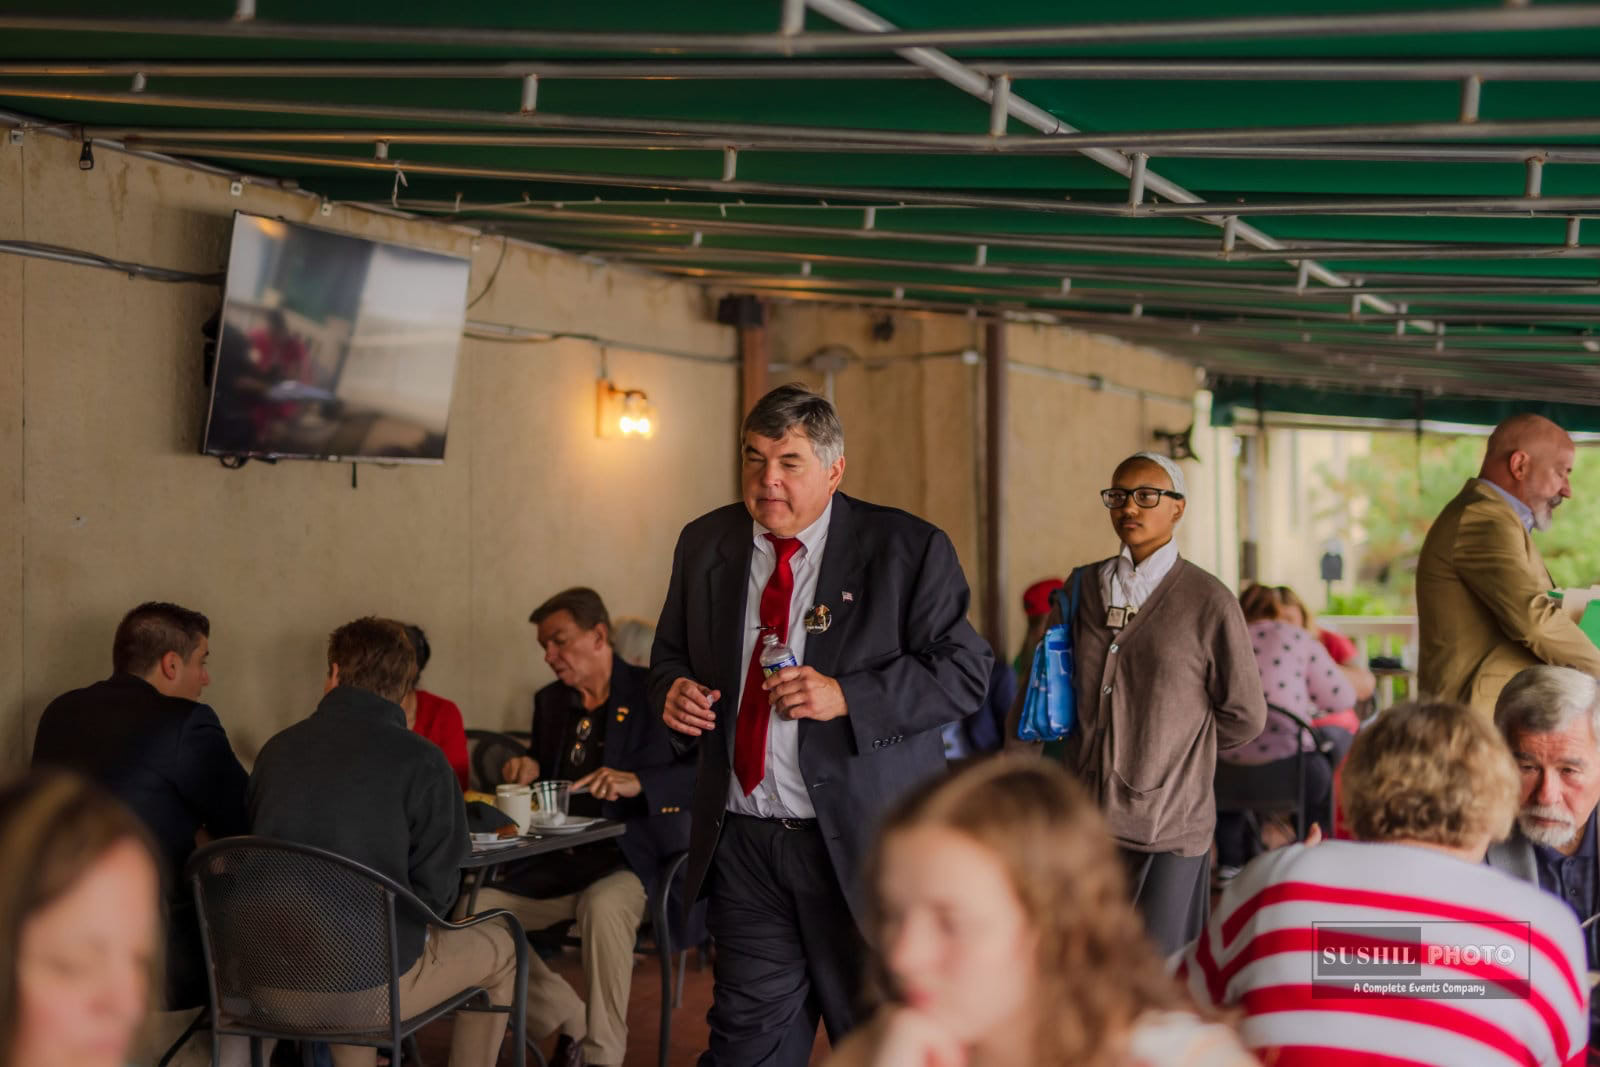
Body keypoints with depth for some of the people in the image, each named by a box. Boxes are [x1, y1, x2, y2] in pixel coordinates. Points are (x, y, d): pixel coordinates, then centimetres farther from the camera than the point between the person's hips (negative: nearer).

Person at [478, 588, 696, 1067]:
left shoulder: (654, 694, -3)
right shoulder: (550, 701, 15)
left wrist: (638, 784, -24)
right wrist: (529, 773, 2)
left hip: (632, 858, -6)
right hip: (558, 863, 6)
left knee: (603, 905, -37)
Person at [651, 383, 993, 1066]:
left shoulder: (908, 550, -6)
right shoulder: (705, 545, 9)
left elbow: (962, 672, -10)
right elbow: (671, 654, 20)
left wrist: (846, 697, -21)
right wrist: (673, 690, -4)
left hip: (864, 840, -3)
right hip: (742, 843, 3)